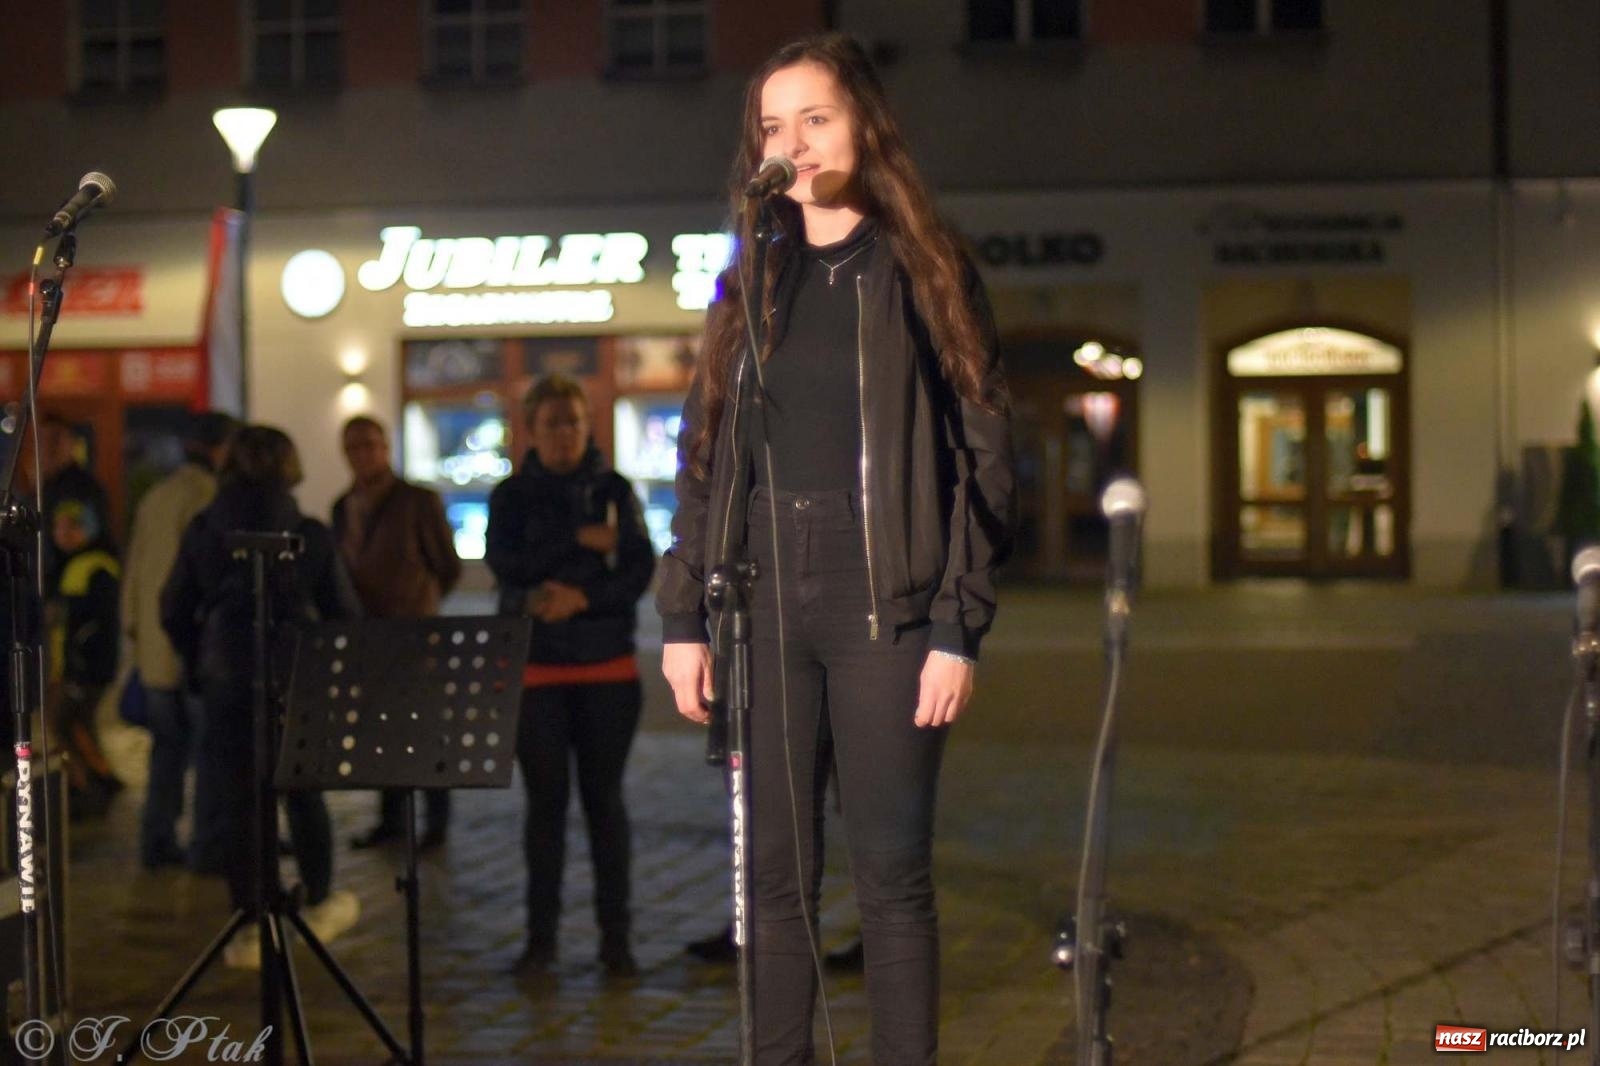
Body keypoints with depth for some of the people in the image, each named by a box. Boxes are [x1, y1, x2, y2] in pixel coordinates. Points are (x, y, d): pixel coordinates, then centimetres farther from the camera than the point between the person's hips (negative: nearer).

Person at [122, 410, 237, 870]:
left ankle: (156, 841, 15)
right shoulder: (209, 497, -13)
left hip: (156, 649, 8)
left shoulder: (154, 498, 12)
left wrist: (134, 633, 23)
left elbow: (133, 573, 16)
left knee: (169, 747, 14)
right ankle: (208, 845, 0)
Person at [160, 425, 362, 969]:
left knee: (238, 804, 6)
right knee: (303, 792, 18)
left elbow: (174, 610, 3)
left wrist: (200, 665, 16)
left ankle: (247, 930, 8)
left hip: (226, 684, 0)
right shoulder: (311, 536, -5)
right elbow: (345, 616, -2)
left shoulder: (202, 532, -2)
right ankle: (320, 904, 29)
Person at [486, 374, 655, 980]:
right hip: (534, 667, 0)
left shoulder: (614, 490, 5)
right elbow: (506, 563, -11)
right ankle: (541, 935, 10)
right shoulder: (512, 495, 5)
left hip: (608, 665, 0)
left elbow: (640, 568, -4)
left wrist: (582, 598, -19)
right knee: (545, 799, 3)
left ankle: (616, 936, 8)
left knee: (603, 797, 2)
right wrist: (581, 541, -14)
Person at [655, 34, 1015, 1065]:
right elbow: (704, 457, 13)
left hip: (881, 608, -3)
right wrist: (684, 619, 4)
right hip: (763, 609, 4)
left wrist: (959, 628, -10)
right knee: (776, 875, 5)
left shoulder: (925, 273, 2)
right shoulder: (751, 282, 13)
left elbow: (984, 457, -3)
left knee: (894, 876, -1)